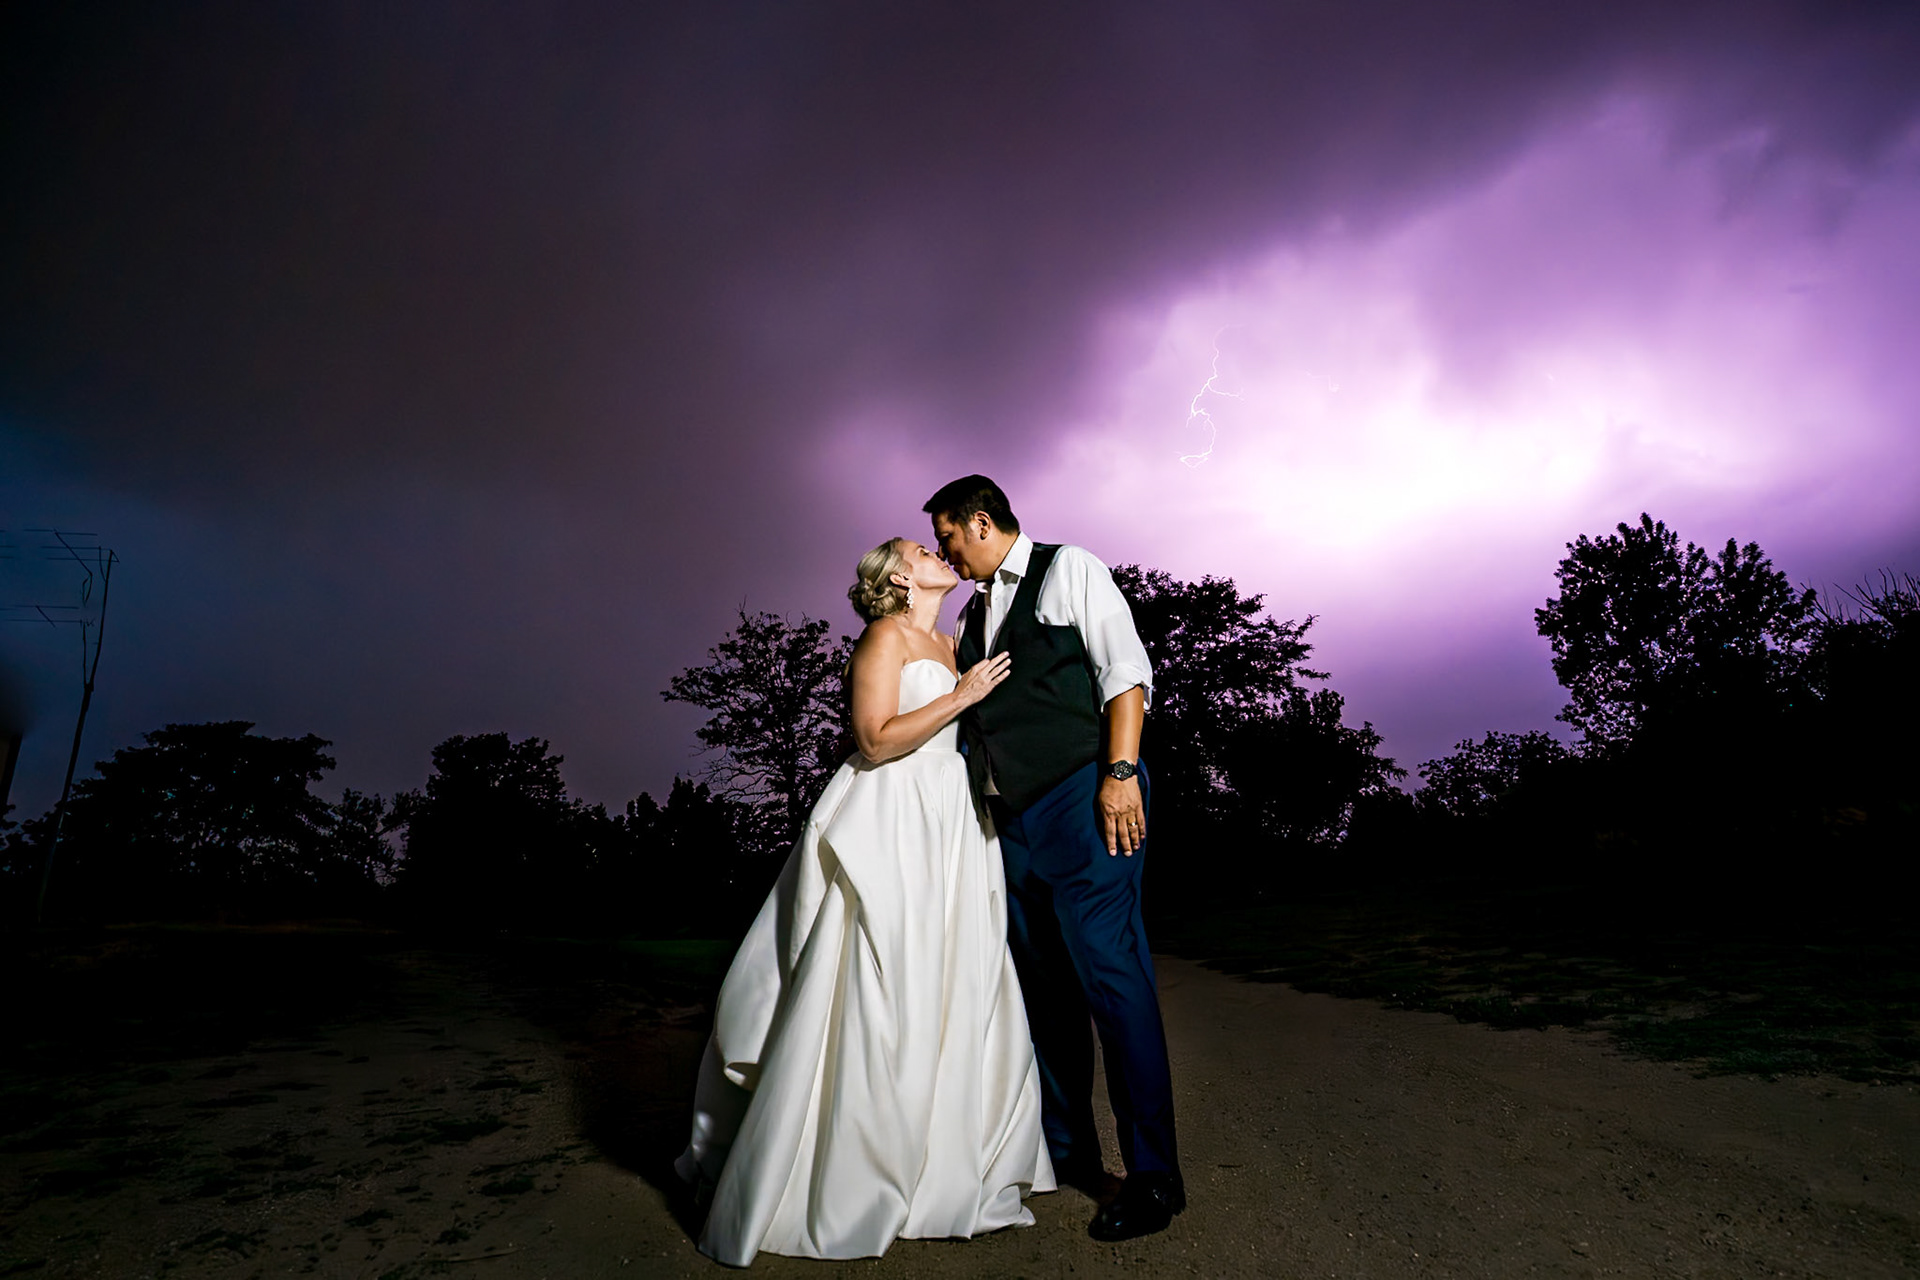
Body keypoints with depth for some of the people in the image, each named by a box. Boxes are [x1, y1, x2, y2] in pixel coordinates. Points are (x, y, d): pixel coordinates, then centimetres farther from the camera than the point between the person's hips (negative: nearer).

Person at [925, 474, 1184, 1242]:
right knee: (1044, 983, 13)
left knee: (1110, 972, -6)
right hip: (1011, 814, 7)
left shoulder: (1069, 570, 1)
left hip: (1083, 798, -7)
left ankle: (1153, 1177, 7)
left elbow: (1125, 671, -8)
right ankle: (1068, 1149, 27)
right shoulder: (972, 613, 20)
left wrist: (1121, 774, -16)